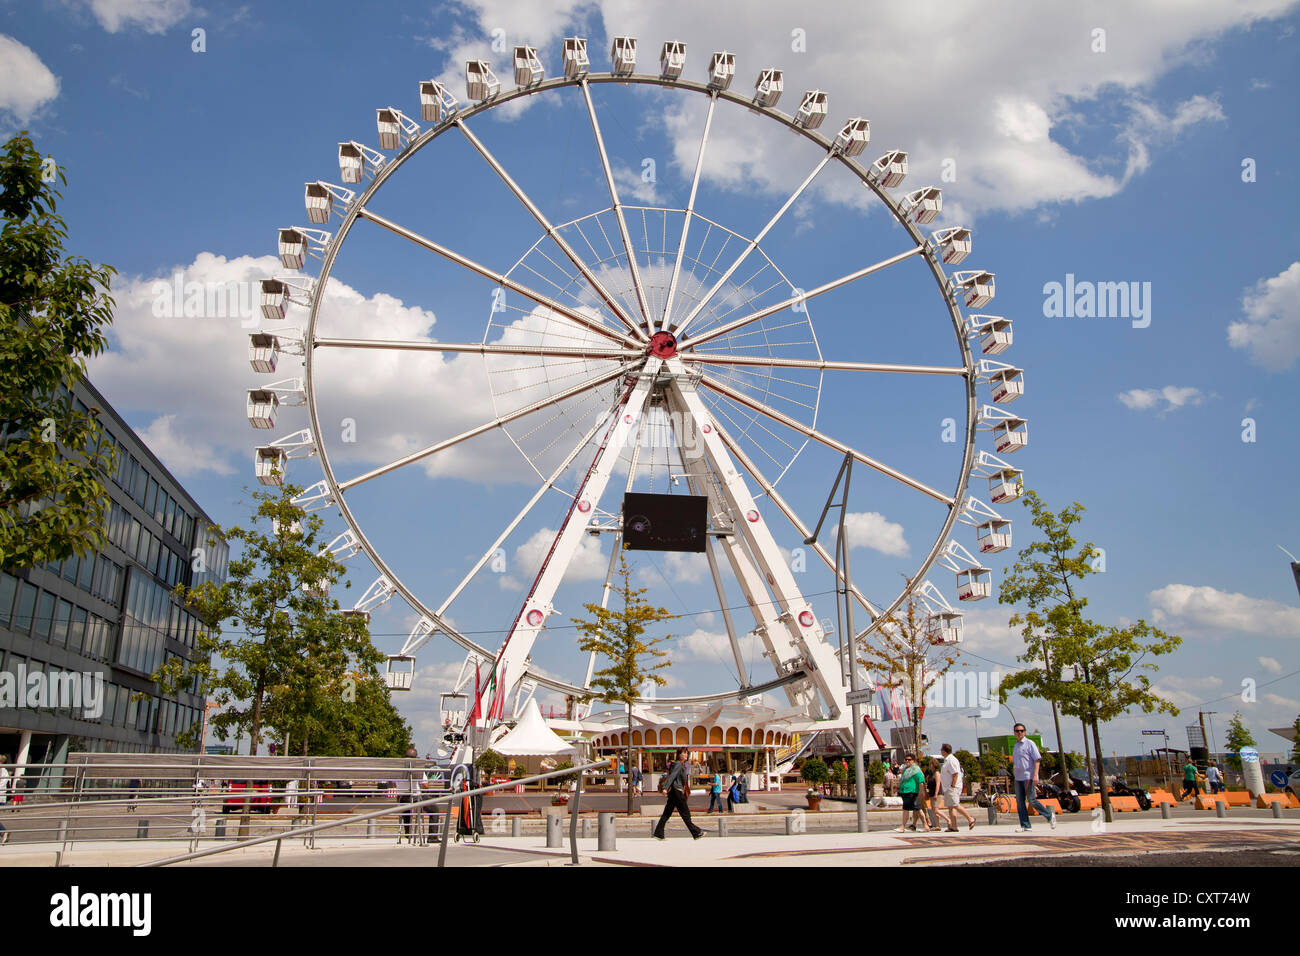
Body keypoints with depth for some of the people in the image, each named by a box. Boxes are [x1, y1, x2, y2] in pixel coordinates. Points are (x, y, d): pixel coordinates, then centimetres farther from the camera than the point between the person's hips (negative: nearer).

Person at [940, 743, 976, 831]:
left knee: (955, 805, -13)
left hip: (953, 787, -10)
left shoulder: (951, 760, -13)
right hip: (948, 788, 10)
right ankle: (953, 826, 4)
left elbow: (955, 774, -19)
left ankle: (970, 818, -4)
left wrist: (953, 786, -22)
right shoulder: (947, 760, 18)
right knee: (950, 807, 6)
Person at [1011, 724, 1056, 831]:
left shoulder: (1029, 744, -4)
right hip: (1018, 778, 7)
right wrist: (1014, 768, 10)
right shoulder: (1015, 746, 18)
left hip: (1029, 777, -7)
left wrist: (1035, 775, -18)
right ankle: (1025, 825, 7)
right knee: (1020, 802, 3)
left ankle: (1050, 816, 11)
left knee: (1031, 800, -9)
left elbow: (1037, 759, -10)